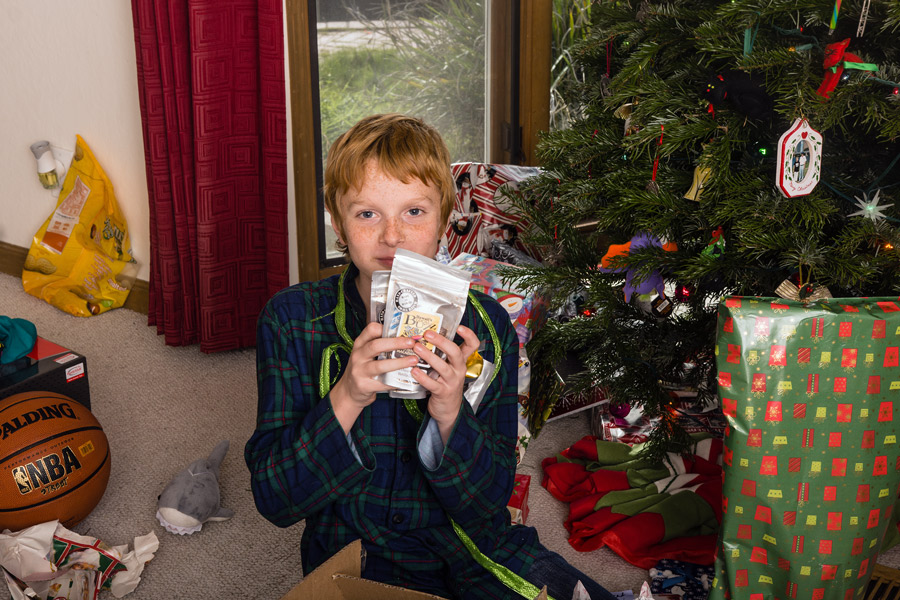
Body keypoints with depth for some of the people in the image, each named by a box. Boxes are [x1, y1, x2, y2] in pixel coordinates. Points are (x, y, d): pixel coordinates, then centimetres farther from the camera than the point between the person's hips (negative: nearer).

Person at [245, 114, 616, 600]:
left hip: (477, 554, 2)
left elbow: (488, 503, -7)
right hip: (355, 556, -1)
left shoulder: (483, 326, -6)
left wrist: (450, 415, -26)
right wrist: (345, 400, -27)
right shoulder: (292, 320, -8)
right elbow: (273, 500, -12)